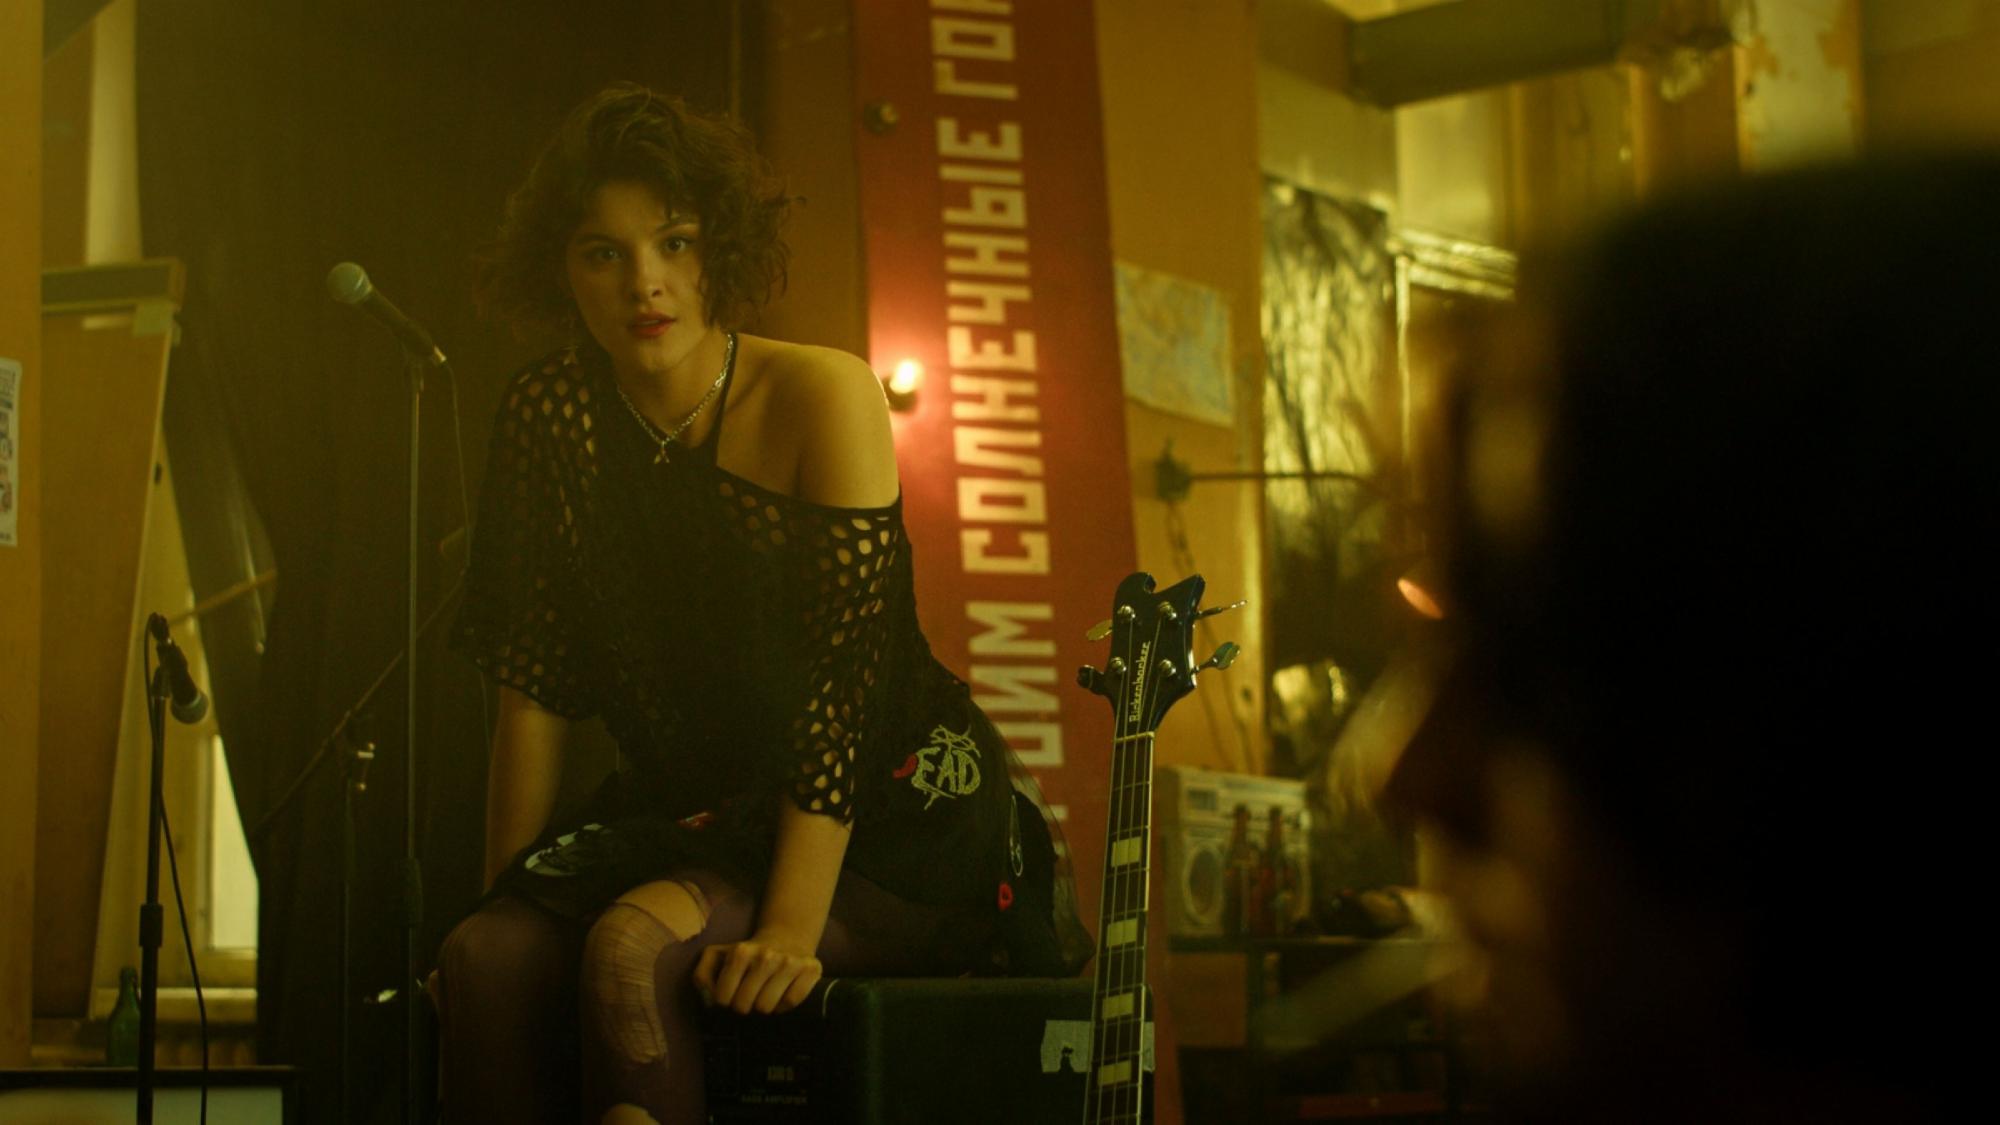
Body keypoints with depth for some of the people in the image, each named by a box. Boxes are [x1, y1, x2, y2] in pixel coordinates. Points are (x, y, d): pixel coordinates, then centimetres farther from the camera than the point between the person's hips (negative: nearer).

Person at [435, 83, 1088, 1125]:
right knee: (483, 961, -20)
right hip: (687, 799, 5)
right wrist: (502, 902, -1)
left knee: (635, 947, -30)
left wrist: (790, 931, -29)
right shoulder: (552, 414, -1)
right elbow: (534, 683, 2)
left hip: (891, 810, -5)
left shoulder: (822, 399, -15)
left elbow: (841, 676, -22)